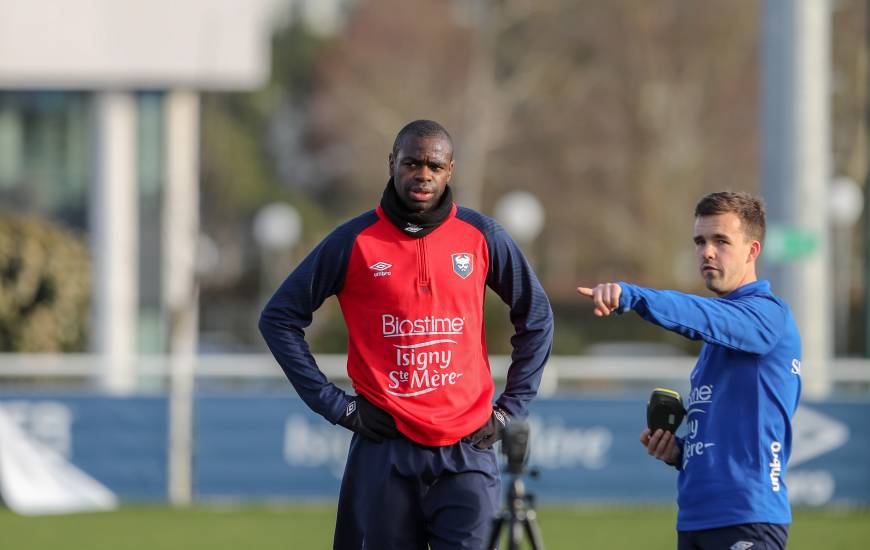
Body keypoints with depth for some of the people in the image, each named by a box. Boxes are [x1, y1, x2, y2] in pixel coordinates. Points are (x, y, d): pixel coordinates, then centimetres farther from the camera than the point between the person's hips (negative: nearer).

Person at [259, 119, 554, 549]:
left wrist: (510, 409, 8)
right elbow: (279, 318, 5)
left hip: (467, 451, 1)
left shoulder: (482, 237, 4)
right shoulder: (355, 241, 0)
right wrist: (333, 404, -1)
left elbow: (536, 318, 16)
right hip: (385, 452, 0)